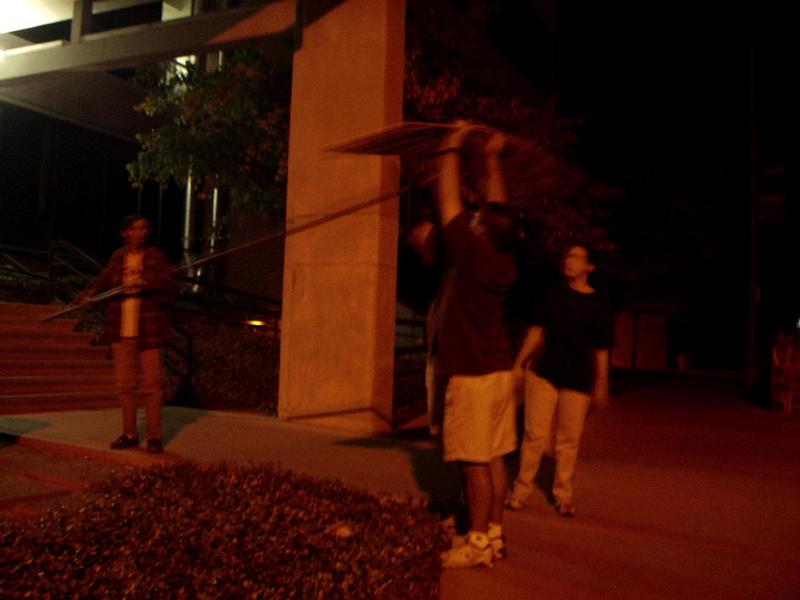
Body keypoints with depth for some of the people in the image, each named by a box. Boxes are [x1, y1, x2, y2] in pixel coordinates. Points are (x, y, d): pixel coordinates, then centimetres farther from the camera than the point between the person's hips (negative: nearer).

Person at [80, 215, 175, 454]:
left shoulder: (156, 257, 0)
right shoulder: (118, 257, 12)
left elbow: (168, 287, -10)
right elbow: (102, 281, 9)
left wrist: (146, 282, -27)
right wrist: (88, 294, -10)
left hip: (149, 331, -4)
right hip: (122, 331, 4)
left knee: (151, 384, -3)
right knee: (125, 383, 9)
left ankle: (154, 436, 5)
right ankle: (129, 434, 20)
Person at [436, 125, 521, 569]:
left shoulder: (473, 254, -16)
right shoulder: (506, 261, 2)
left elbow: (449, 204, -8)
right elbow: (498, 210, 15)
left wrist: (451, 151, 2)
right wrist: (492, 160, 23)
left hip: (472, 377, -8)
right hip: (500, 371, 8)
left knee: (475, 462, -1)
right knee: (494, 459, 12)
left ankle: (478, 542, 6)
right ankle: (494, 533, 21)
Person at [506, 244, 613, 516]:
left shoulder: (599, 304, 1)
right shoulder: (554, 294, 5)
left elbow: (601, 350, 3)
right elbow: (537, 330, 8)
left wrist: (601, 386, 4)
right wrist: (519, 362, 5)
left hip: (577, 381, -1)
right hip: (543, 372, 1)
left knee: (569, 440, 7)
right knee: (535, 435, 1)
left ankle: (563, 495, 22)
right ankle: (521, 489, 14)